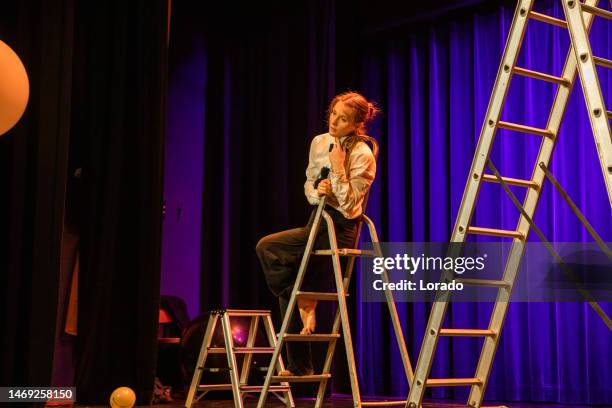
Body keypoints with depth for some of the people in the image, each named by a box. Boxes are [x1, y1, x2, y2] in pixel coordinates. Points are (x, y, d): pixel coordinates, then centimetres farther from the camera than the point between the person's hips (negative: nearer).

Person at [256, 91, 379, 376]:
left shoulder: (363, 156, -13)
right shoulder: (319, 142, 7)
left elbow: (348, 205, -16)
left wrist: (338, 167, -23)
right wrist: (316, 191, -9)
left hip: (341, 229, -7)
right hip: (317, 222, 7)